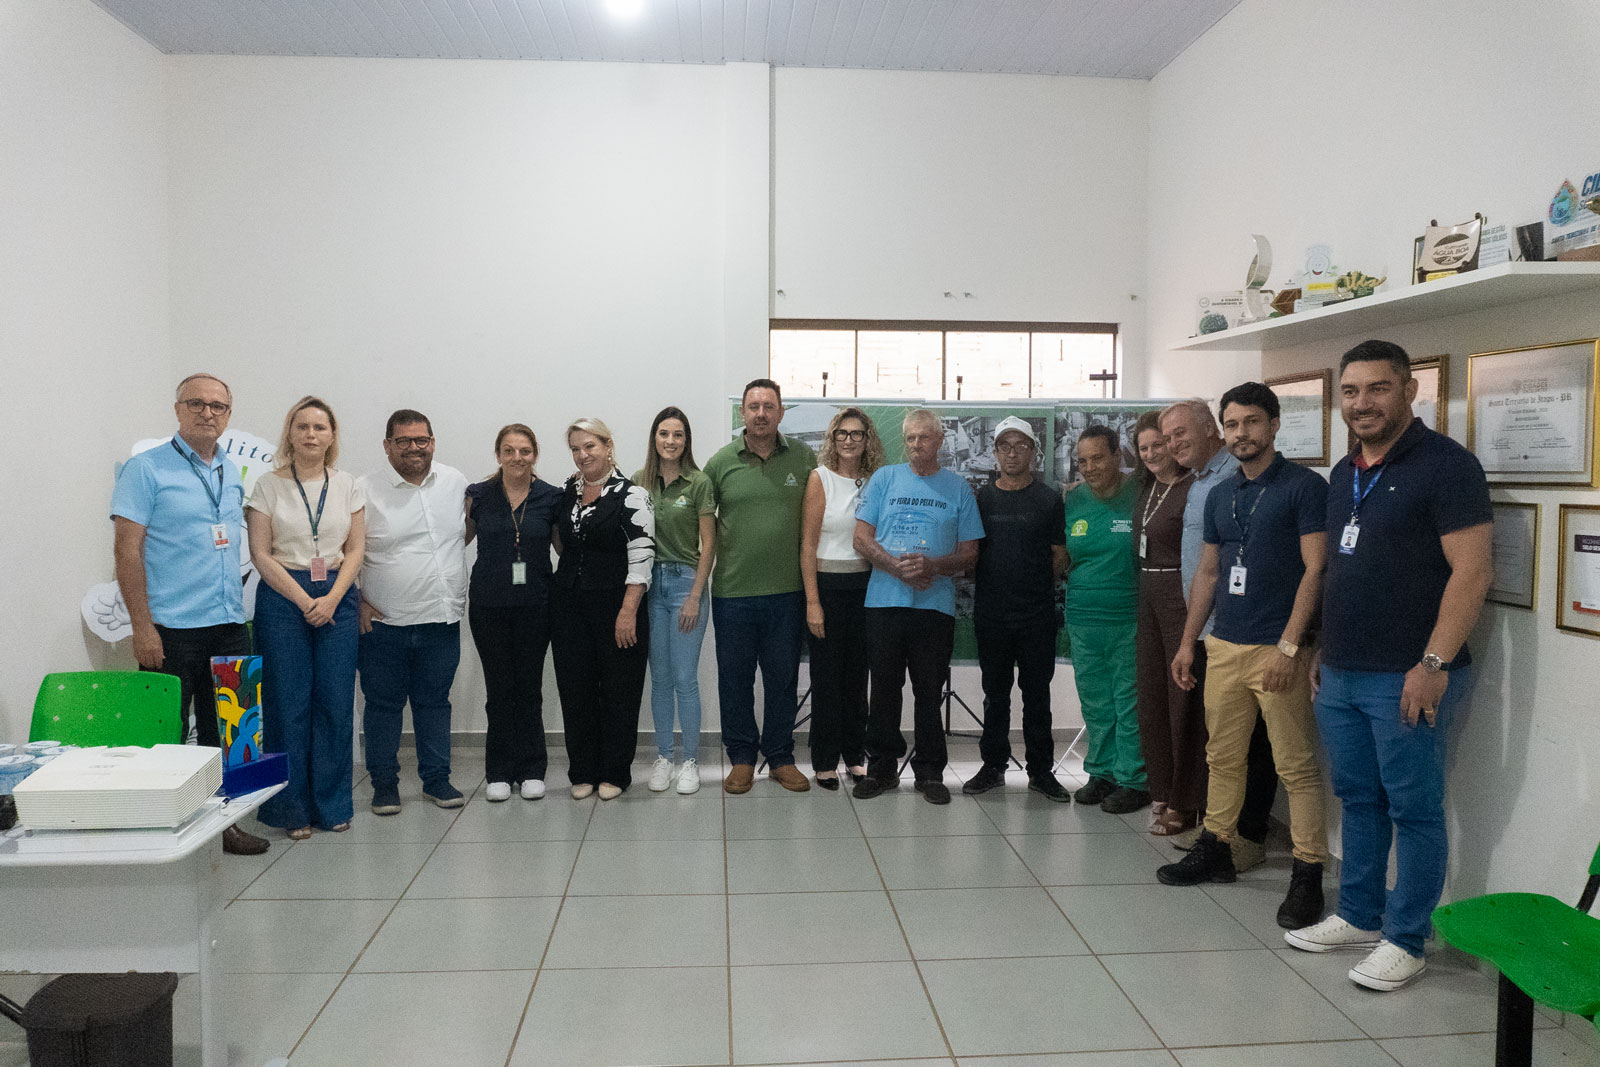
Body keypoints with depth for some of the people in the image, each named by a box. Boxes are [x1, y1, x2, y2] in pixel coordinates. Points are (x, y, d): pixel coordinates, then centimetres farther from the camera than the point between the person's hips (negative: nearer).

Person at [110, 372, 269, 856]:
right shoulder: (146, 469, -6)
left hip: (229, 625, 6)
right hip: (171, 629, -6)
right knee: (166, 738, 2)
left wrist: (237, 606, 13)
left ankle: (221, 822, 23)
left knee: (226, 734, 12)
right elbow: (127, 549, -10)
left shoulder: (232, 473, 13)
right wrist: (141, 627, -15)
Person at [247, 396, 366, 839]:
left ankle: (332, 805, 14)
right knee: (288, 704, -1)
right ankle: (291, 808, 11)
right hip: (283, 599, -2)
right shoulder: (269, 486, 1)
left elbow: (356, 550, 7)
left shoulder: (347, 486, 8)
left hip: (338, 599, 2)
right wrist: (304, 601, -10)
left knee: (336, 703, 2)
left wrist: (331, 599, -7)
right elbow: (260, 554, -2)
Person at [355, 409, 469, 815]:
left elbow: (470, 526, 23)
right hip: (384, 623, -3)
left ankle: (436, 778, 24)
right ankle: (384, 782, 20)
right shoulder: (365, 489, -5)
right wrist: (357, 602, -7)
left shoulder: (455, 482, 6)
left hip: (442, 618, 3)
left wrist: (449, 553, 10)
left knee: (435, 702, 13)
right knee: (383, 705, 7)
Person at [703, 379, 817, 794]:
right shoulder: (722, 461, 0)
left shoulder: (804, 457, 2)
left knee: (783, 677, 9)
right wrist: (720, 554, 3)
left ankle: (780, 757, 23)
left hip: (786, 590, 1)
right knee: (734, 677, 8)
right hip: (732, 591, 0)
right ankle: (741, 758, 22)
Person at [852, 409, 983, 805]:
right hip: (884, 599, 1)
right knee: (884, 688, 7)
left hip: (935, 604, 0)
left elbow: (969, 552, 5)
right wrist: (897, 566, -12)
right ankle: (882, 768, 19)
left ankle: (930, 772, 16)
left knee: (929, 691, 5)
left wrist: (933, 566, -13)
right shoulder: (885, 479, 8)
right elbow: (862, 539, 3)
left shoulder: (958, 487, 8)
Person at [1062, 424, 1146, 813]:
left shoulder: (1141, 497, -6)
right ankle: (1102, 773, 26)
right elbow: (1061, 557, 21)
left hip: (1129, 620, -5)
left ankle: (1133, 780, 12)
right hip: (1083, 620, 5)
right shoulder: (1072, 501, 8)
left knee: (1129, 702, 0)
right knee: (1095, 704, 13)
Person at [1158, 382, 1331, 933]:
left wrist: (1289, 646, -17)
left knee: (1296, 766, -1)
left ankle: (1308, 873, 6)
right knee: (1222, 757, 14)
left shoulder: (1304, 486, -5)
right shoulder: (1220, 496, 14)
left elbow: (1314, 570, -11)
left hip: (1278, 650, -6)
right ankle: (1216, 849, 27)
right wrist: (1187, 643, 15)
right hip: (1224, 646, 6)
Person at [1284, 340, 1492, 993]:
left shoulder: (1444, 464, -10)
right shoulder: (1345, 474, 14)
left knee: (1414, 809, 3)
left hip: (1409, 677, -8)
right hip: (1342, 675, 8)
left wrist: (1434, 663, -20)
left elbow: (1472, 571, -16)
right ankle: (1359, 918, 29)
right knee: (1359, 799, 16)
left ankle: (1405, 941, 15)